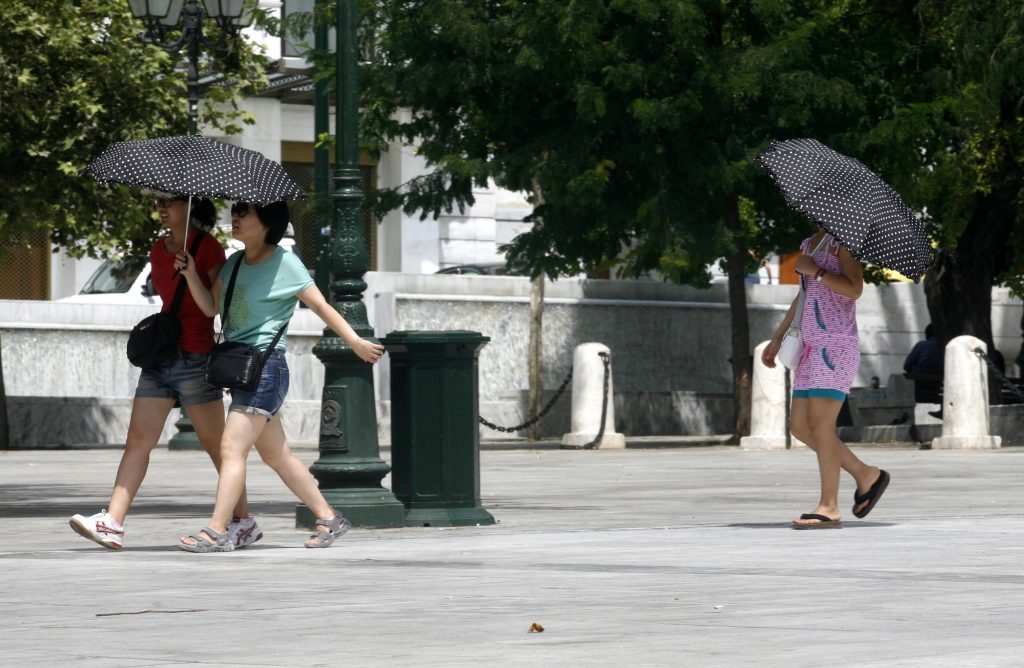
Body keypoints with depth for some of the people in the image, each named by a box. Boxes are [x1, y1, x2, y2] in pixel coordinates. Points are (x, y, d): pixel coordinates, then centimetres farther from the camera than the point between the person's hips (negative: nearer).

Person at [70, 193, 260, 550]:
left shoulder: (207, 248, -6)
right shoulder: (158, 250, 14)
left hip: (196, 356, -7)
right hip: (161, 355, 7)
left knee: (215, 444, 1)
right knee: (137, 440, -3)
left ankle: (244, 523, 12)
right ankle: (111, 523, -11)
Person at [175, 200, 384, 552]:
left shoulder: (284, 263, -7)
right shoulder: (235, 264, 14)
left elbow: (321, 306, -5)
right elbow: (210, 307, 12)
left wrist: (355, 341, -4)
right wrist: (191, 274, -2)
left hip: (266, 365, -9)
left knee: (232, 447, -14)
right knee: (275, 454, 13)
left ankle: (216, 531, -17)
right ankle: (328, 519, 21)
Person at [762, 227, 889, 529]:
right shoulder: (808, 245, 19)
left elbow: (854, 289, -18)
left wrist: (814, 270, -15)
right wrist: (777, 338, 27)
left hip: (836, 346, -9)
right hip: (812, 347, 9)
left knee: (820, 424, -14)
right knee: (800, 426, 4)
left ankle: (829, 507, -12)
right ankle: (865, 475, 15)